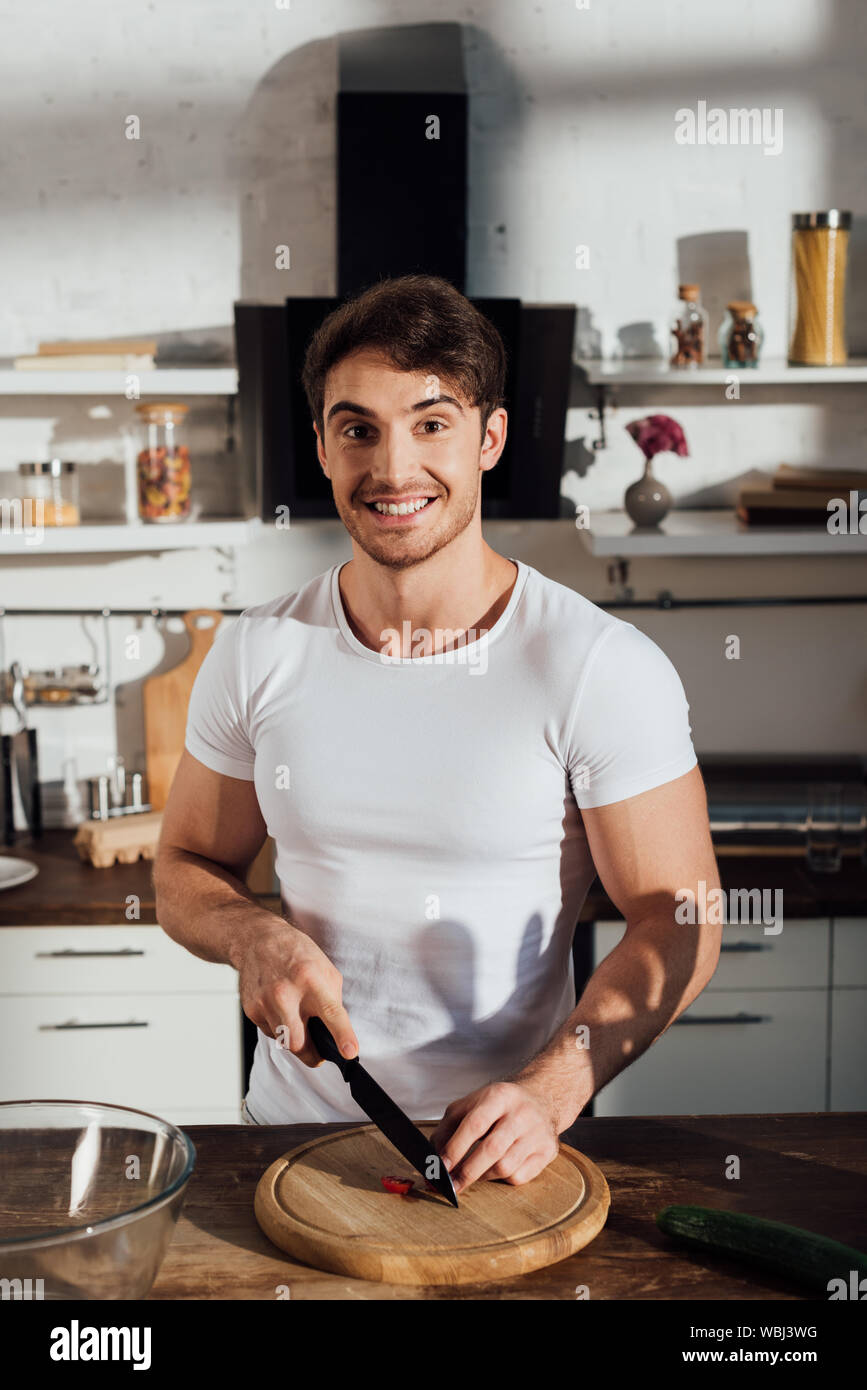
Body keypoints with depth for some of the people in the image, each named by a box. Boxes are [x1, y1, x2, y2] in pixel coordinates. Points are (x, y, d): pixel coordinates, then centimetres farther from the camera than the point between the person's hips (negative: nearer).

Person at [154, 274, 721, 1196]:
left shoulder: (605, 669, -10)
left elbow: (676, 920, -7)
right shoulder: (254, 657, 1)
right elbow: (187, 868, 11)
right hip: (294, 1125, 3)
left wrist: (551, 1091, -20)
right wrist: (258, 938, -11)